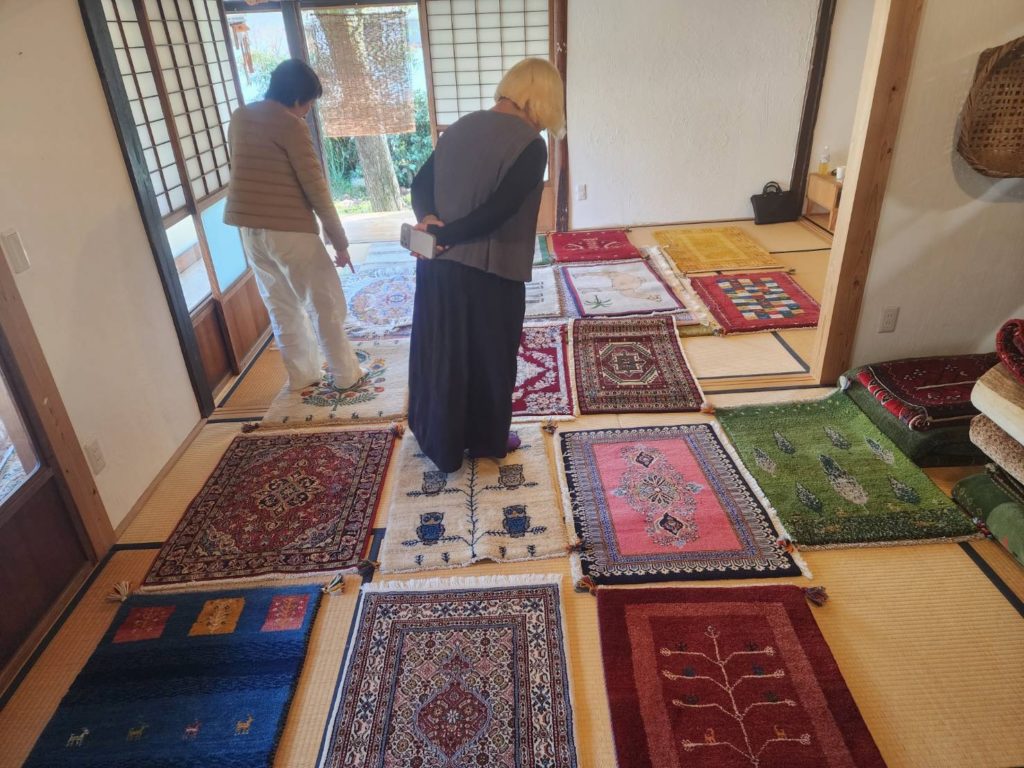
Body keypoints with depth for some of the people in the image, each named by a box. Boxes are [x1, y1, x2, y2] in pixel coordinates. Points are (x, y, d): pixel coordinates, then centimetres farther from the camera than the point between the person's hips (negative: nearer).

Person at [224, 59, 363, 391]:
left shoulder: (239, 117, 10)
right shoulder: (291, 125, -13)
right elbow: (315, 187, -13)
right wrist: (339, 239, -9)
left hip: (248, 229, 8)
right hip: (288, 229, -7)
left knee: (281, 307, 17)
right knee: (325, 304, 7)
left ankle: (301, 374, 27)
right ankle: (344, 373, 17)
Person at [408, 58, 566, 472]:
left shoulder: (461, 127, 10)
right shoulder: (530, 145, -12)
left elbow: (420, 184, 8)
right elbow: (498, 211, -20)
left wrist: (429, 220, -9)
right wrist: (444, 235, -13)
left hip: (436, 265, 7)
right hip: (489, 272, -7)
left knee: (439, 353, 18)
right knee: (489, 358, 12)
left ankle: (438, 441, 35)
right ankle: (486, 440, 30)